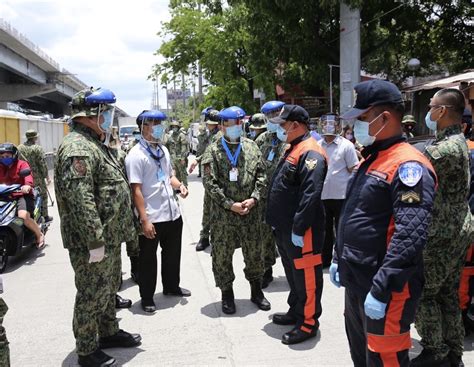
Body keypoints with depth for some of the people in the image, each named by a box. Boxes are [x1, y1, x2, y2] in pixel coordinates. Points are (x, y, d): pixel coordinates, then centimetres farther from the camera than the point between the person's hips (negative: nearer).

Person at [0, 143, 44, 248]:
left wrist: (28, 185, -45)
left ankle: (39, 235, -4)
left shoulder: (22, 164, -3)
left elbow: (28, 175, -22)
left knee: (24, 217, -30)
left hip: (23, 195, -6)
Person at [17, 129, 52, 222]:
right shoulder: (37, 148, -12)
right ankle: (45, 216, 6)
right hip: (37, 177, -6)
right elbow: (42, 164, -14)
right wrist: (47, 176, -6)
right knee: (42, 196, 4)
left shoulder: (19, 148, 6)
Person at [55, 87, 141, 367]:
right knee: (92, 296, 3)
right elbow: (81, 200, -28)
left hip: (109, 238, 10)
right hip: (93, 242, -10)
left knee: (109, 289, 22)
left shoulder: (96, 144, 13)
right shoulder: (78, 149, -21)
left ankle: (109, 333, 39)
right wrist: (95, 241, -26)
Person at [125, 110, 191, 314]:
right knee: (148, 259, 9)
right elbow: (136, 190, -18)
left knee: (172, 253, 22)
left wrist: (179, 185, -1)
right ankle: (147, 297, 26)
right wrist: (144, 220, -22)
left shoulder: (163, 150, 9)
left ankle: (171, 287, 42)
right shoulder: (136, 155, -15)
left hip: (173, 213, 8)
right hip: (151, 218, -7)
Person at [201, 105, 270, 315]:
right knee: (222, 256, 6)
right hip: (223, 214, -3)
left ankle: (256, 291, 31)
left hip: (250, 211, 3)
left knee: (255, 253, 12)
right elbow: (210, 183, -10)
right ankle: (227, 295, 24)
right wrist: (230, 204, -15)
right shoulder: (213, 151, -4)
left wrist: (254, 198, -8)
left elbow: (260, 175, 6)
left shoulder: (251, 147, 6)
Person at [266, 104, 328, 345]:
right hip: (285, 227, 11)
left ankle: (308, 323, 13)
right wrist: (278, 222, 21)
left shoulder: (310, 153, -18)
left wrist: (298, 229, -26)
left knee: (305, 275, 1)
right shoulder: (293, 149, 16)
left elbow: (310, 196, -26)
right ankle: (295, 311, 36)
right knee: (292, 272, 21)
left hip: (300, 230, -10)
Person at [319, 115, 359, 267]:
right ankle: (325, 259, 30)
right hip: (322, 195, 4)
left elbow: (354, 171, -5)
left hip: (341, 195, -4)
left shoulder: (346, 145, -5)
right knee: (324, 230, 16)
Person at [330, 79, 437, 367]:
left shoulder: (408, 165, -19)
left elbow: (410, 236, -28)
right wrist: (339, 259, 20)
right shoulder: (371, 160, 13)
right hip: (356, 282, 10)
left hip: (385, 290, -9)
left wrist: (381, 290, -28)